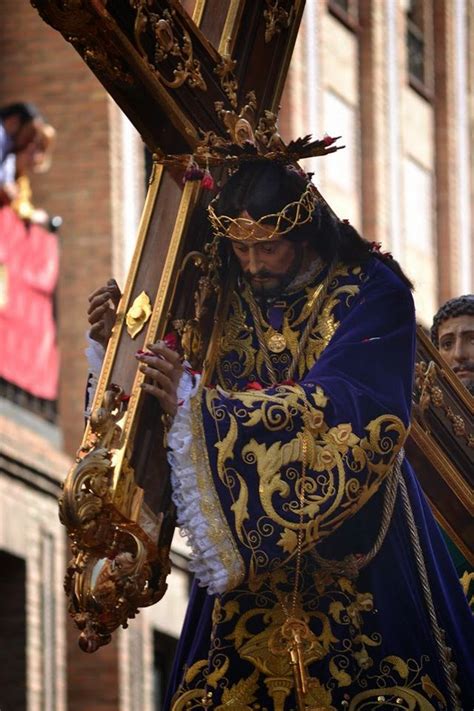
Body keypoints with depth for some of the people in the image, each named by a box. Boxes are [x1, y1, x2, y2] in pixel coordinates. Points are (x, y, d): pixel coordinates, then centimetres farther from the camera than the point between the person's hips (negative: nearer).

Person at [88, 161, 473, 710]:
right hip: (250, 539, 4)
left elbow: (338, 407, -25)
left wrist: (198, 407, -33)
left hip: (349, 535, -4)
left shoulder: (370, 292, -10)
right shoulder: (232, 301, 5)